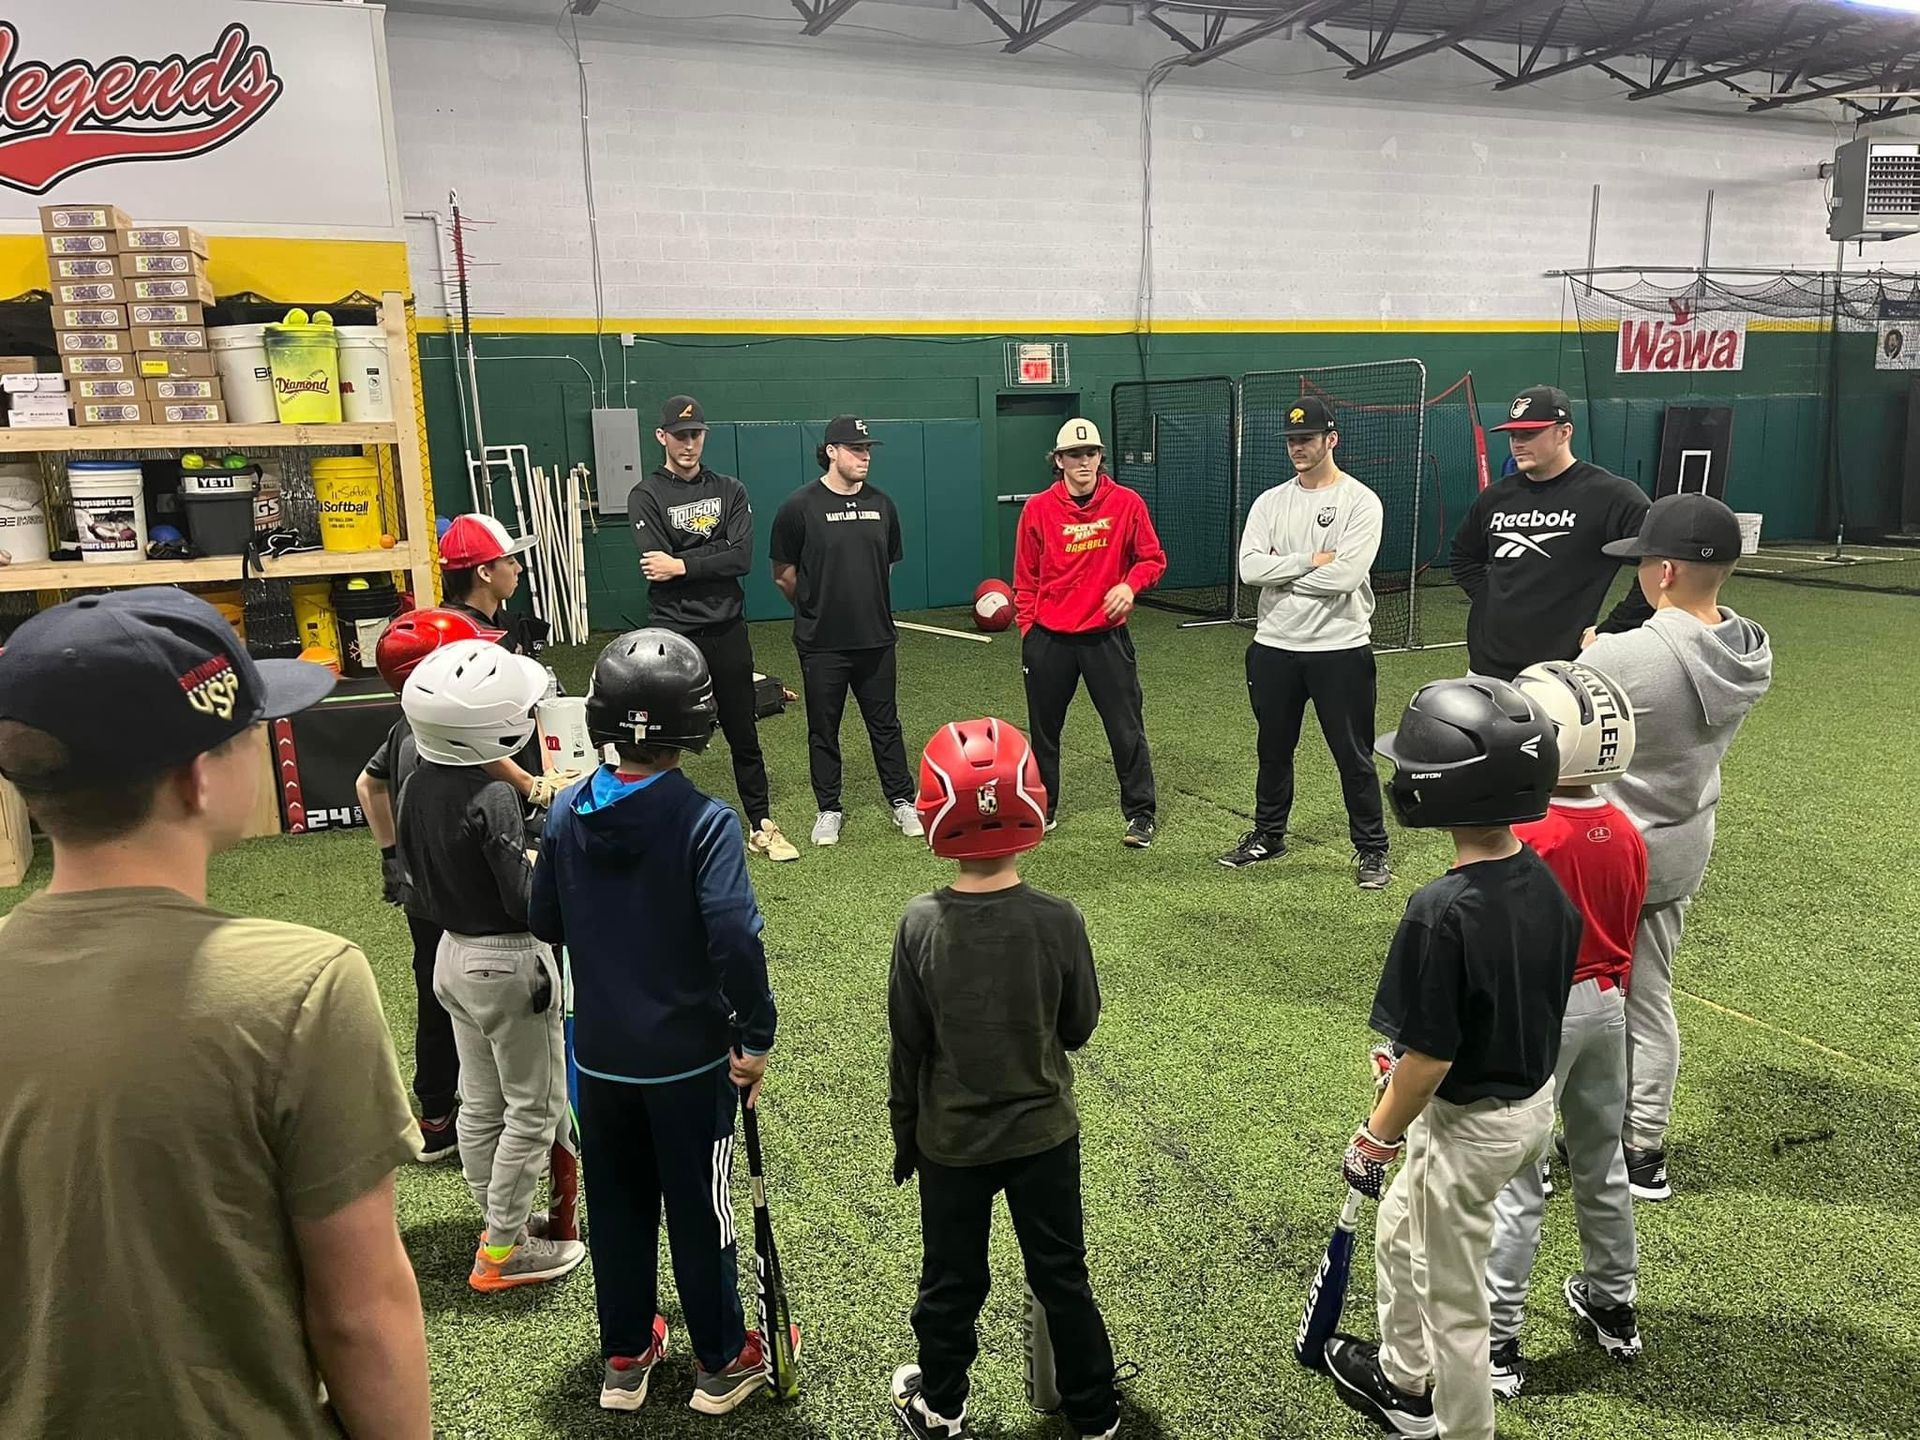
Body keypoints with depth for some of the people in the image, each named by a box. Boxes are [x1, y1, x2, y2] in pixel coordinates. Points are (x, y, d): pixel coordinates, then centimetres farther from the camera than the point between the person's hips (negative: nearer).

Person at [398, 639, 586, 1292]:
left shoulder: (417, 787, 1)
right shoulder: (493, 799, -25)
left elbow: (421, 886, 9)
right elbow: (526, 900, -24)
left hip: (452, 955, 9)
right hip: (507, 963, -8)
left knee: (481, 1105, 19)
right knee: (535, 1109, 7)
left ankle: (501, 1222, 34)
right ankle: (503, 1252, 15)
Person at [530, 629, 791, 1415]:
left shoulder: (567, 812, -6)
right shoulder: (704, 821, -22)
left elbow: (545, 925, 3)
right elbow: (735, 941, -26)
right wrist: (756, 1036, -14)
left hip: (599, 1053, 4)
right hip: (690, 1056, -4)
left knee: (618, 1204, 20)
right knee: (700, 1209, 12)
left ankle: (625, 1356, 35)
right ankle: (721, 1362, 28)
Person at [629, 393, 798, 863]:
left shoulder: (730, 491, 8)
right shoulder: (645, 497, -1)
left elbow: (742, 559, -6)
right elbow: (659, 567, -14)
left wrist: (684, 565, -13)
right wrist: (716, 552, -10)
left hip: (728, 631, 3)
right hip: (675, 634, -3)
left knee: (743, 734, 11)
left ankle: (761, 826, 21)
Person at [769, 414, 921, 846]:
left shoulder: (881, 505, 5)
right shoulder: (800, 506, -8)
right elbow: (784, 574, -1)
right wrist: (816, 611, 9)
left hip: (876, 639, 3)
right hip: (822, 644, -3)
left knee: (885, 724, 13)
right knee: (823, 729, 9)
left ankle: (901, 801, 25)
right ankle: (829, 810, 22)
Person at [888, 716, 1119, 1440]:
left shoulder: (920, 924, -20)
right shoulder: (1058, 919, -19)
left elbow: (907, 1046, -10)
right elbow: (1078, 1027, -6)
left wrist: (904, 1135, 4)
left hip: (951, 1140, 0)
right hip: (1044, 1133, 0)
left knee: (950, 1280, 19)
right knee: (1062, 1277, 18)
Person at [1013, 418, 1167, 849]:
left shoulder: (1127, 503, -2)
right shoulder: (1038, 509, 0)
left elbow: (1153, 559, 5)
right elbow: (1026, 576, 6)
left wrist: (1130, 585, -14)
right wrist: (1027, 628, 2)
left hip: (1106, 635, -1)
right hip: (1049, 637, 1)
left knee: (1126, 728, 1)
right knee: (1043, 729, 12)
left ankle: (1141, 813, 14)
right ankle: (1042, 806, 29)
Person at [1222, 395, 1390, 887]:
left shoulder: (1360, 501, -7)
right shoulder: (1270, 502, 7)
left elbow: (1347, 574, -21)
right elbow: (1250, 568, -8)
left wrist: (1282, 572, -11)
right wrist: (1312, 561, -15)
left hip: (1341, 648, -4)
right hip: (1275, 646, 5)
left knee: (1353, 754, 4)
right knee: (1273, 748, 17)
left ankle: (1372, 848, 17)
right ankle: (1268, 834, 33)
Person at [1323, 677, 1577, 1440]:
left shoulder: (1441, 912, -31)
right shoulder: (1545, 882, -6)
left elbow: (1429, 1057, -26)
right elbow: (1545, 999, 7)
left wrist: (1374, 1139, -10)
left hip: (1468, 1123, -9)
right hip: (1537, 1097, 9)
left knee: (1452, 1296, 13)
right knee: (1401, 1231, 29)